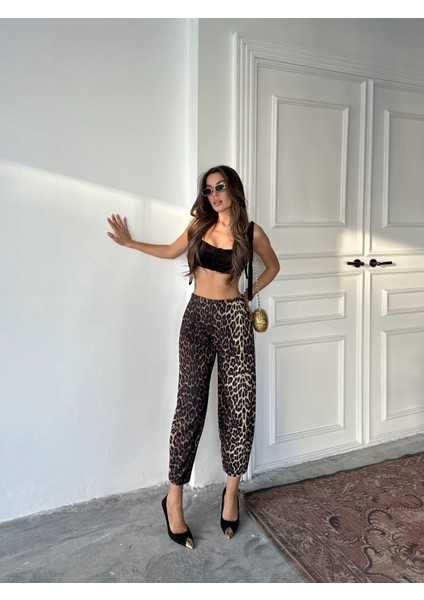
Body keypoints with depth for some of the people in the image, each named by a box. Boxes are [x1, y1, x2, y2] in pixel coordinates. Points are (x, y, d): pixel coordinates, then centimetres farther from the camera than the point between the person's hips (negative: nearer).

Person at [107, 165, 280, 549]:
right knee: (191, 404, -2)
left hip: (233, 319, -1)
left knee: (238, 403, 0)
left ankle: (232, 491, 19)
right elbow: (171, 251, 21)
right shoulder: (199, 225, 6)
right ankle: (174, 497, 9)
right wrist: (131, 243, 12)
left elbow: (273, 266, 16)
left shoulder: (251, 232, -1)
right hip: (197, 316, 1)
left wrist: (248, 294, 8)